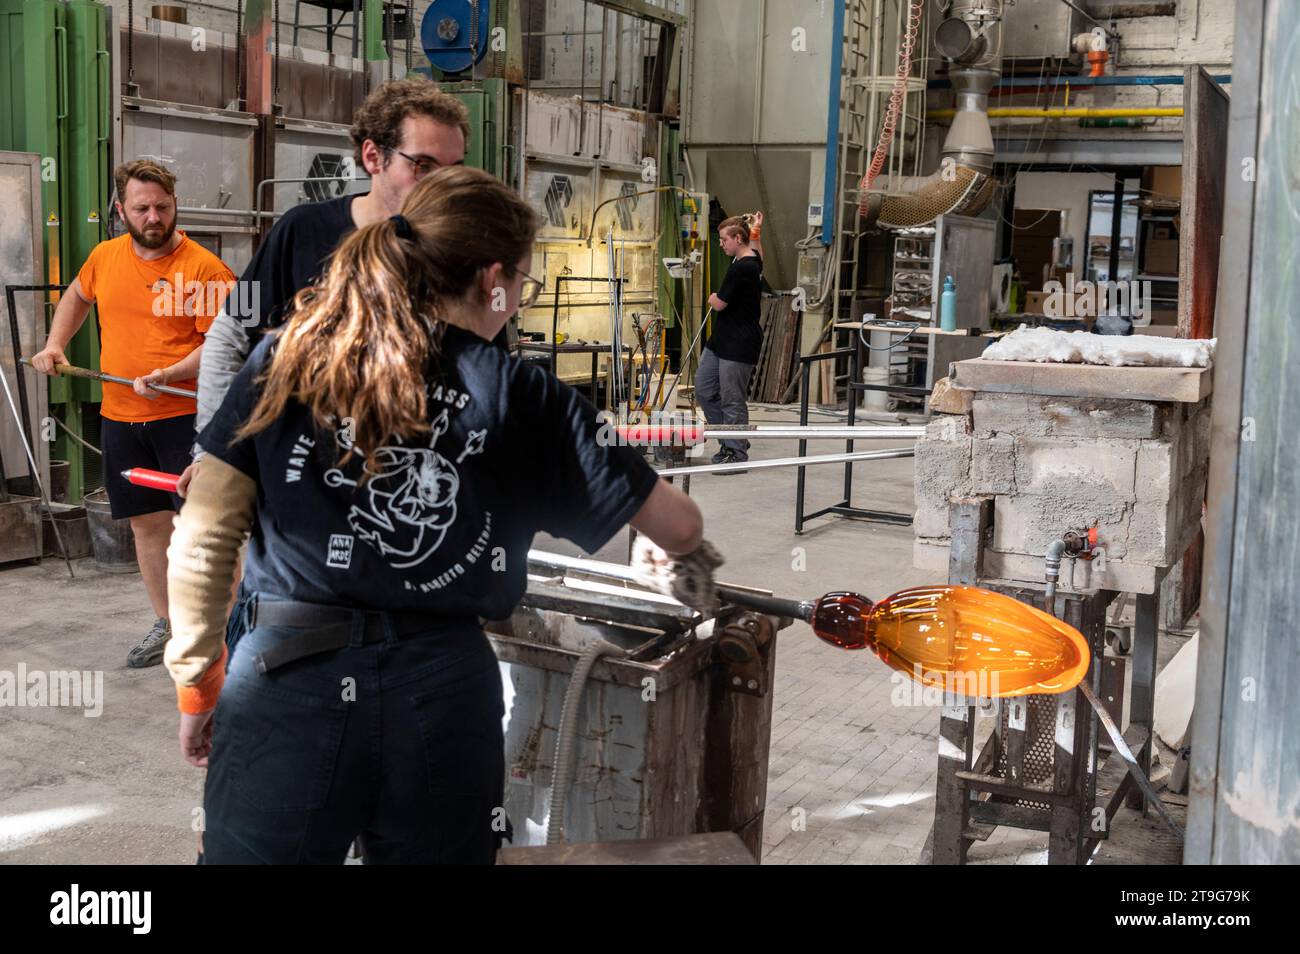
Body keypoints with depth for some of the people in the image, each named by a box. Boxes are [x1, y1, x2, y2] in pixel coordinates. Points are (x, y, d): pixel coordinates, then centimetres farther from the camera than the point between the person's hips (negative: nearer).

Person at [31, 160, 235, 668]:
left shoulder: (205, 268, -12)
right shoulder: (104, 257, 6)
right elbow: (76, 296, 28)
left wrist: (168, 375, -25)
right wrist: (55, 344, 17)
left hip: (185, 415, -6)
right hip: (120, 417, 6)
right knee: (147, 524, 13)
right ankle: (166, 625, 27)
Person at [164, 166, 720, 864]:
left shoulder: (286, 359, 4)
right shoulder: (521, 399, 3)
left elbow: (203, 535, 2)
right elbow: (680, 527, 8)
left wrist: (197, 681, 13)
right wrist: (678, 552, 31)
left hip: (285, 679, 0)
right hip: (443, 695, 1)